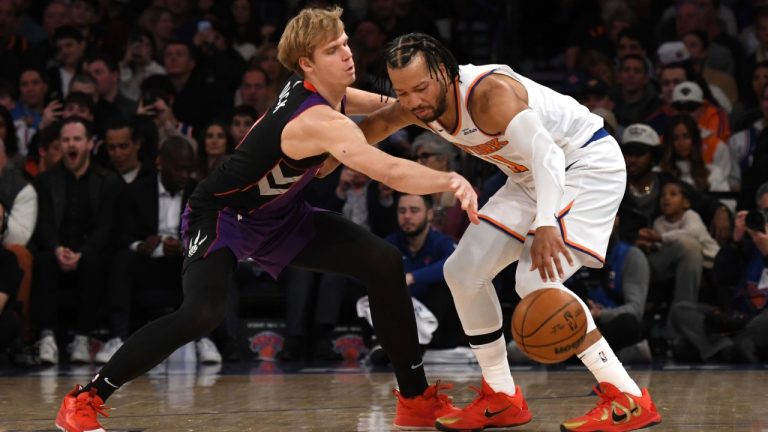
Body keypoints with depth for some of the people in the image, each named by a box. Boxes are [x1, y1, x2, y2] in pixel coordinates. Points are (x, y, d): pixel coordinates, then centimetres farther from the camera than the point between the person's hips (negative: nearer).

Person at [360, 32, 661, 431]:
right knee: (463, 272, 6)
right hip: (533, 177, 9)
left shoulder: (489, 93, -32)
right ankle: (502, 399, 16)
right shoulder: (418, 106, -7)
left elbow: (545, 152, -42)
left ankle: (629, 400, -19)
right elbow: (376, 124, 13)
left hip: (588, 163, -9)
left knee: (536, 282, -24)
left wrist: (545, 224, -54)